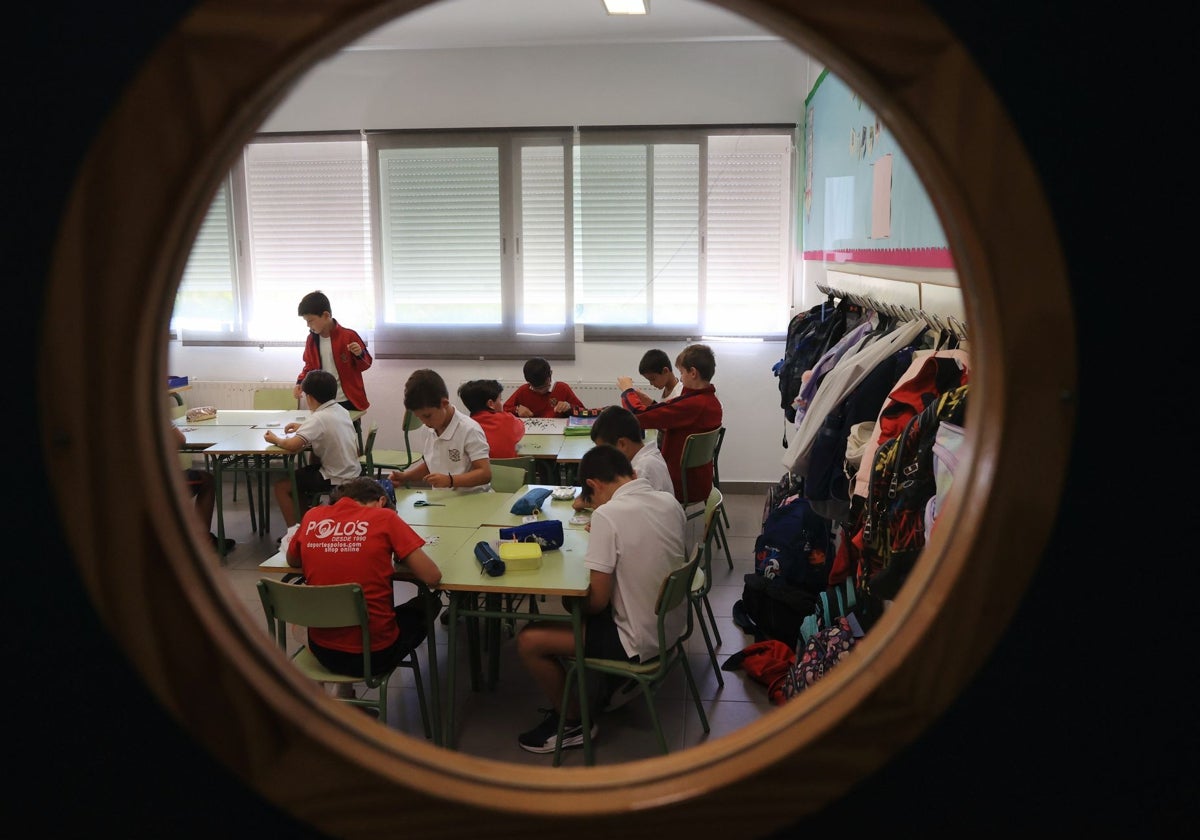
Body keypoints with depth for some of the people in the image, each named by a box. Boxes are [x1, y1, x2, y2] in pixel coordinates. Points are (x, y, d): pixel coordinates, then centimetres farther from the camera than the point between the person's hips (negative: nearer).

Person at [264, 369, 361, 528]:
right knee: (301, 473, 28)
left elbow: (293, 445, -30)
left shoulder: (318, 418, -20)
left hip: (337, 481, -9)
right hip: (353, 472, 9)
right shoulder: (341, 410, 4)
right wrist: (303, 427, 14)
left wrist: (275, 440, -10)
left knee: (281, 487, -1)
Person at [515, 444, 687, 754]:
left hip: (640, 641, -8)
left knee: (528, 641, -2)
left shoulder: (608, 515, -23)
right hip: (673, 624, 8)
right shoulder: (670, 501, -2)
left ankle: (573, 723, 15)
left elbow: (598, 600, -20)